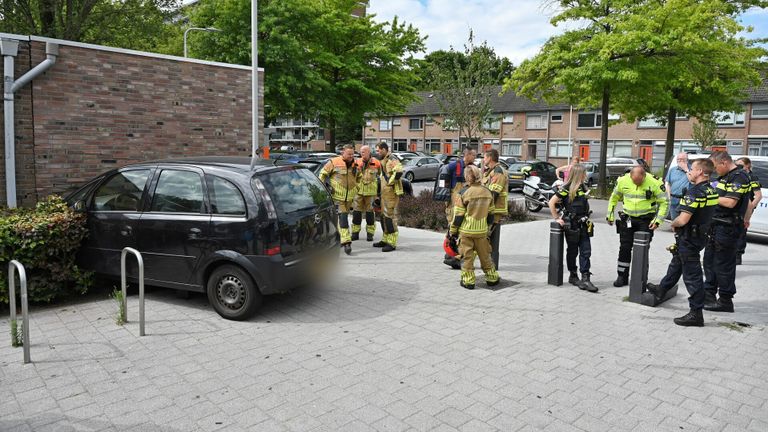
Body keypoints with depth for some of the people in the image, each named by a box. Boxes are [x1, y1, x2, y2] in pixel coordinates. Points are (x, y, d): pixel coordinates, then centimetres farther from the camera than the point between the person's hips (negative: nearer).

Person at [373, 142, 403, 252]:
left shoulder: (392, 160, -15)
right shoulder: (384, 161, 18)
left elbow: (399, 172, -31)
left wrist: (390, 181, -22)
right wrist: (380, 178, 17)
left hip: (391, 193, -11)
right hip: (384, 193, 11)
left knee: (390, 216, -9)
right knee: (384, 216, 16)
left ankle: (392, 243, -4)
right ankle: (385, 240, 26)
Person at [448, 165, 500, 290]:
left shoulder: (463, 193, -13)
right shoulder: (487, 192, 2)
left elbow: (458, 215, -10)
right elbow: (490, 214, 10)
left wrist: (452, 230, 0)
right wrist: (487, 227, 23)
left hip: (466, 231, -4)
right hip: (482, 231, 4)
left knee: (467, 256, 6)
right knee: (485, 255, 16)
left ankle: (468, 281, 8)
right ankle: (492, 278, 24)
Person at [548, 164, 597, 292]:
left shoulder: (583, 188, 9)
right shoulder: (566, 189, -10)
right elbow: (551, 202, -11)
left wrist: (586, 219, 13)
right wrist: (557, 218, -11)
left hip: (583, 225, 6)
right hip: (571, 225, -5)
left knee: (586, 251, -1)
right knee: (572, 252, 8)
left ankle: (585, 278, 0)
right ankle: (573, 276, 21)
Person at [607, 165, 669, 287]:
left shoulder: (654, 182, -14)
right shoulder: (623, 181, -6)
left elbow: (663, 202, -5)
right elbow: (614, 198, 11)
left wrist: (658, 220, -11)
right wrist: (610, 215, 11)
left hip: (646, 220, -2)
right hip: (627, 219, 3)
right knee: (624, 248, 5)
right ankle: (622, 276, 15)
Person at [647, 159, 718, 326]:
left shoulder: (693, 192, -24)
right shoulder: (712, 191, 4)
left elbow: (683, 220, -28)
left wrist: (673, 224, -7)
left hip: (689, 239, -10)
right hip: (701, 235, 10)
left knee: (692, 275, -2)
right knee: (677, 263, 27)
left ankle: (696, 314, 5)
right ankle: (661, 289, 46)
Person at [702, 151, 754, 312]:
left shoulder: (739, 177, -14)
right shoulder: (726, 177, 16)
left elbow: (730, 202, -23)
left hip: (728, 228, -10)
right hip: (717, 225, 10)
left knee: (723, 264, -3)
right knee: (709, 260, 15)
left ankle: (725, 301, 6)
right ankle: (709, 295, 25)